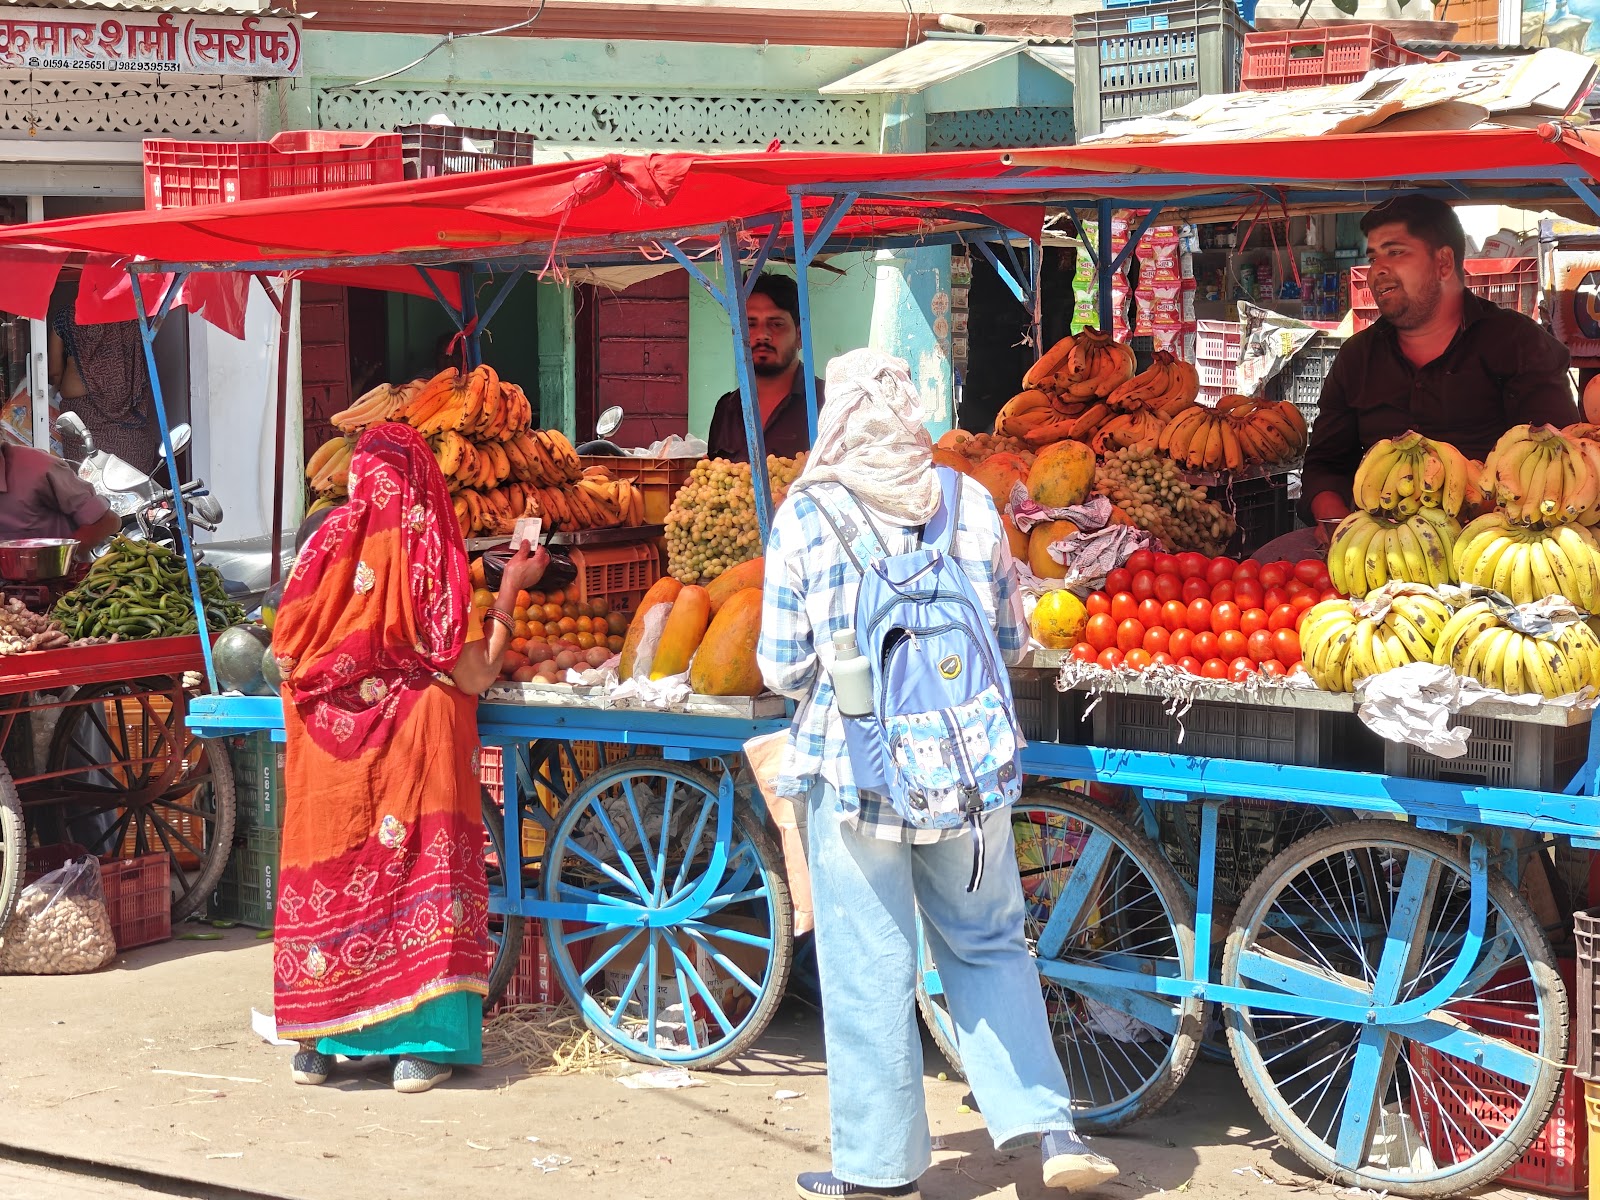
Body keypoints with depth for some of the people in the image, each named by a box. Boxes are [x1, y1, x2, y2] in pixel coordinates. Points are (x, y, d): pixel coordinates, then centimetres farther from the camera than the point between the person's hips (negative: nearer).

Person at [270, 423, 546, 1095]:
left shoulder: (327, 545, -2)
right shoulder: (431, 556, -11)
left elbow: (286, 655, 3)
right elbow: (474, 675, -10)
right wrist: (510, 592, -2)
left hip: (328, 746, 3)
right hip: (411, 746, -3)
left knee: (324, 873, 12)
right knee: (416, 869, 4)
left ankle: (315, 1044, 15)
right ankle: (417, 1048, 2)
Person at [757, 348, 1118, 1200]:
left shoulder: (803, 516, -7)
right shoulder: (969, 503, 1)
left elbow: (783, 667, -4)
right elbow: (1011, 640, 9)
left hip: (853, 770, -3)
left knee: (869, 970, 7)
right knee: (989, 945, 17)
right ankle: (1048, 1125, 9)